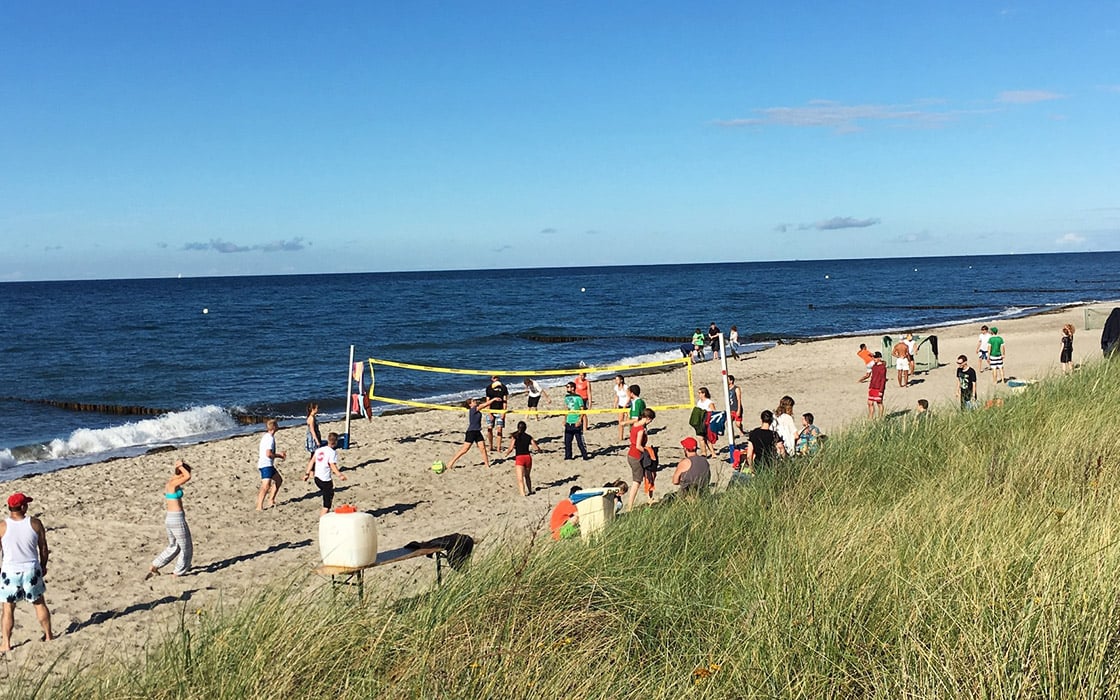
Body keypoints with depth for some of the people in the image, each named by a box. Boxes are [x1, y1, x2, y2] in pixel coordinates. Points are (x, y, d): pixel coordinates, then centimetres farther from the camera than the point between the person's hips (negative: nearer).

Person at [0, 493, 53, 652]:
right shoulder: (35, 523, -8)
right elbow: (43, 548, 0)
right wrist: (43, 566, 15)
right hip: (32, 569, 1)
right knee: (39, 603, 18)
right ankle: (48, 635, 28)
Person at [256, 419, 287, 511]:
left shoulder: (266, 436, 15)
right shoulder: (270, 438, -16)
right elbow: (268, 454, -23)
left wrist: (279, 454, 18)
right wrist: (279, 456, -10)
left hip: (268, 465, 11)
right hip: (266, 465, -11)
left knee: (279, 480, 23)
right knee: (266, 485, -20)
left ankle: (271, 500, 26)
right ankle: (259, 506, -23)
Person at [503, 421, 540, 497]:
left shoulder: (514, 436, 1)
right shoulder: (529, 437, 8)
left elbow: (511, 448, -8)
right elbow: (536, 448, 4)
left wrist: (506, 453, 11)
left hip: (519, 458, -4)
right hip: (528, 457, 4)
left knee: (520, 478, -10)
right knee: (527, 476, 26)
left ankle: (523, 493, -27)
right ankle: (530, 490, 36)